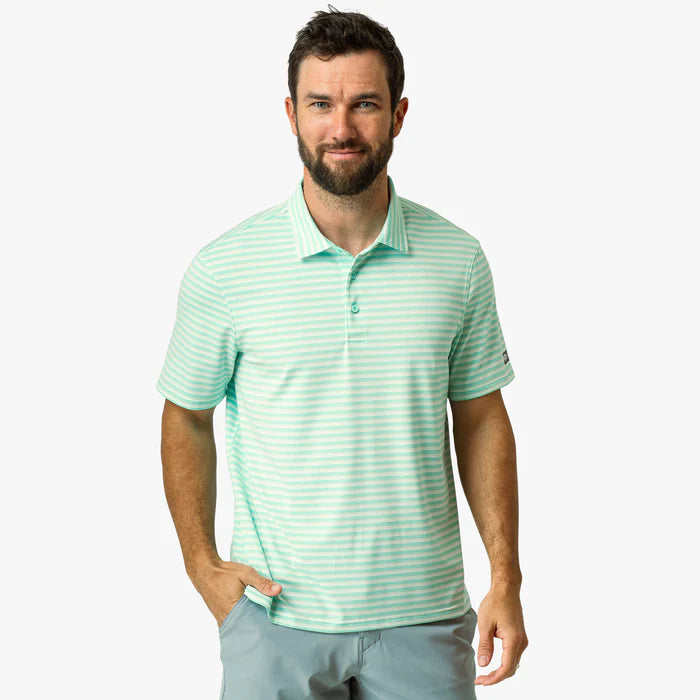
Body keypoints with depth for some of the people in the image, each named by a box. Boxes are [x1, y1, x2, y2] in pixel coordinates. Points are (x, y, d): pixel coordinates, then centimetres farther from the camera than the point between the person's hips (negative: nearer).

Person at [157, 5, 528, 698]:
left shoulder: (458, 260, -1)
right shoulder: (222, 268, -6)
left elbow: (481, 420, 6)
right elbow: (187, 420, 5)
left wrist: (505, 579, 2)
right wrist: (204, 567, -2)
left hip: (424, 617, 1)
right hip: (275, 614, -1)